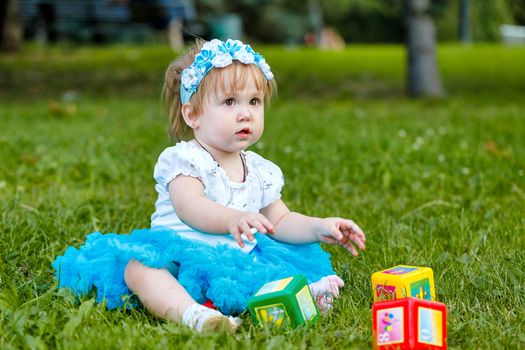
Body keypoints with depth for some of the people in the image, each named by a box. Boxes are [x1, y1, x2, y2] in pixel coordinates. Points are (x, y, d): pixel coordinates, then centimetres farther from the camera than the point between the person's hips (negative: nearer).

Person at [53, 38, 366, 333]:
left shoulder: (261, 171, 15)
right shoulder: (183, 159, -6)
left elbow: (280, 221, 19)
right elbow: (189, 207, -24)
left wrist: (320, 228, 1)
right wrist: (233, 219, -43)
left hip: (236, 262, 6)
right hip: (181, 255, -6)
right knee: (138, 266, -34)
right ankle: (191, 312, -57)